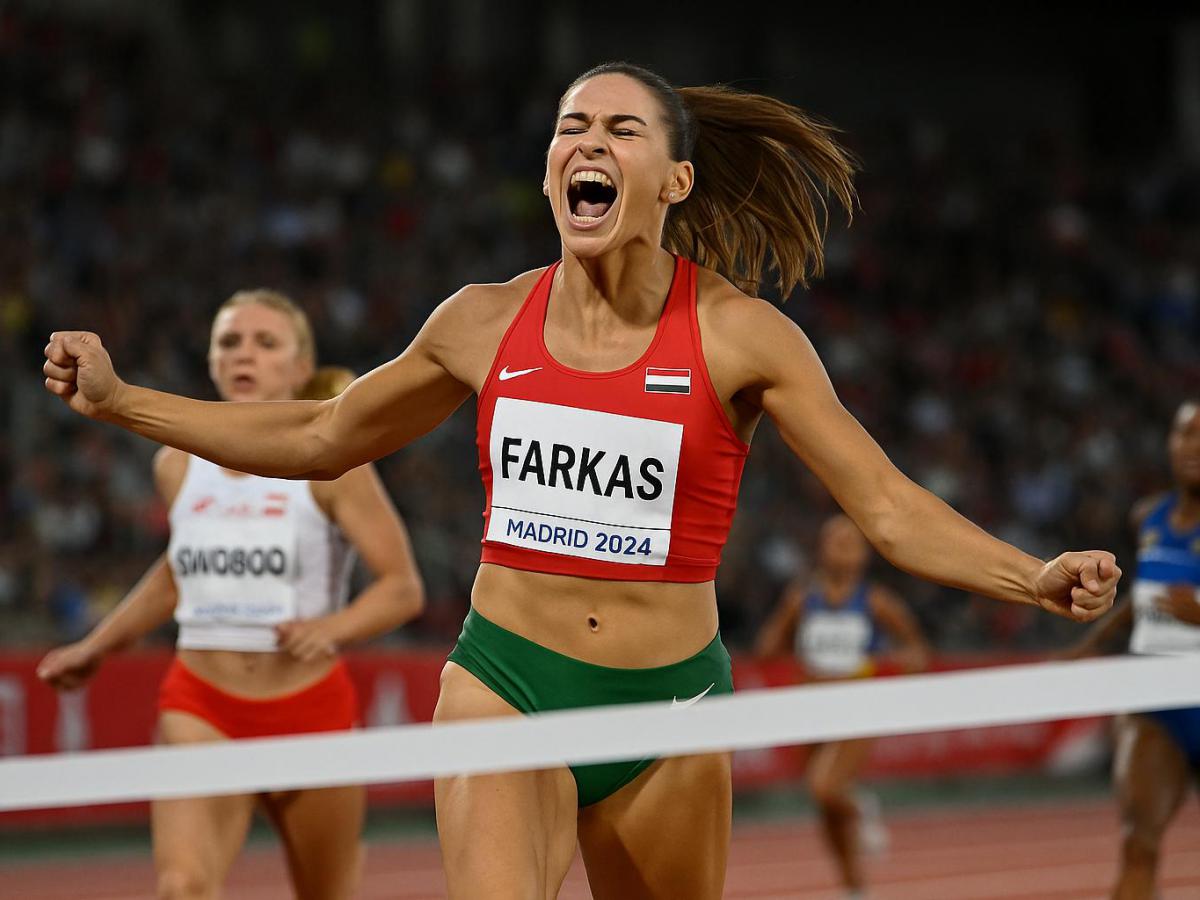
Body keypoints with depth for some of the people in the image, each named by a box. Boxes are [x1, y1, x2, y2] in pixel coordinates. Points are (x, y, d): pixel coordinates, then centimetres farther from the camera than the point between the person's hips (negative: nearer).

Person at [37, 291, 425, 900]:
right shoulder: (178, 466, 6)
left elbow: (403, 588, -7)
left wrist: (332, 628, -25)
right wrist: (97, 646, 28)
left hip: (310, 708, -1)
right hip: (201, 707, 2)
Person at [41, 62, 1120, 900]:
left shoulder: (739, 335, -5)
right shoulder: (485, 323, 3)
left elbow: (890, 509, -7)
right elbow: (317, 438, 17)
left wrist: (1035, 578, -23)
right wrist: (117, 398, 14)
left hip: (668, 707, 0)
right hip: (505, 688, 0)